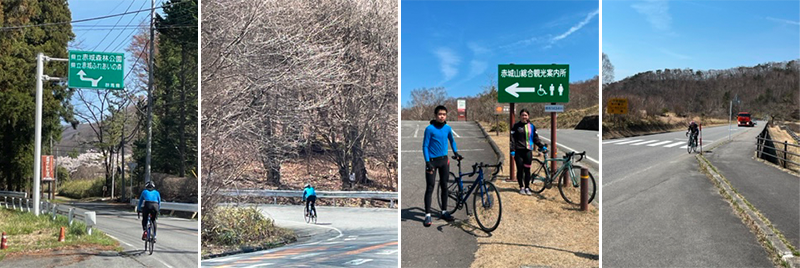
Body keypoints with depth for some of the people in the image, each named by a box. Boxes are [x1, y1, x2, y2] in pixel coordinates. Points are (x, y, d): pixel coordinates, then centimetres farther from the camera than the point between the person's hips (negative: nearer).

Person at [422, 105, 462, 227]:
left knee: (444, 186, 11)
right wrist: (428, 162, -17)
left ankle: (444, 212, 23)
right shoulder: (430, 129, -11)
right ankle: (427, 215, -3)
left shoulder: (448, 128, 3)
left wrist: (456, 153, 14)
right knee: (430, 188, -5)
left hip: (444, 160, 5)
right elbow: (425, 146, -10)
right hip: (432, 161, -5)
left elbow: (452, 140, 23)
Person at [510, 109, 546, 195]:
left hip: (528, 151, 2)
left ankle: (527, 187, 12)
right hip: (519, 151, -1)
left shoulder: (532, 126, 10)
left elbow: (535, 138, 16)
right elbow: (512, 138, 1)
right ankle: (521, 187, 15)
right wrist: (512, 150, -7)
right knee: (520, 170, 3)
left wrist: (542, 146, 7)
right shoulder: (516, 126, 3)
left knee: (527, 170, 2)